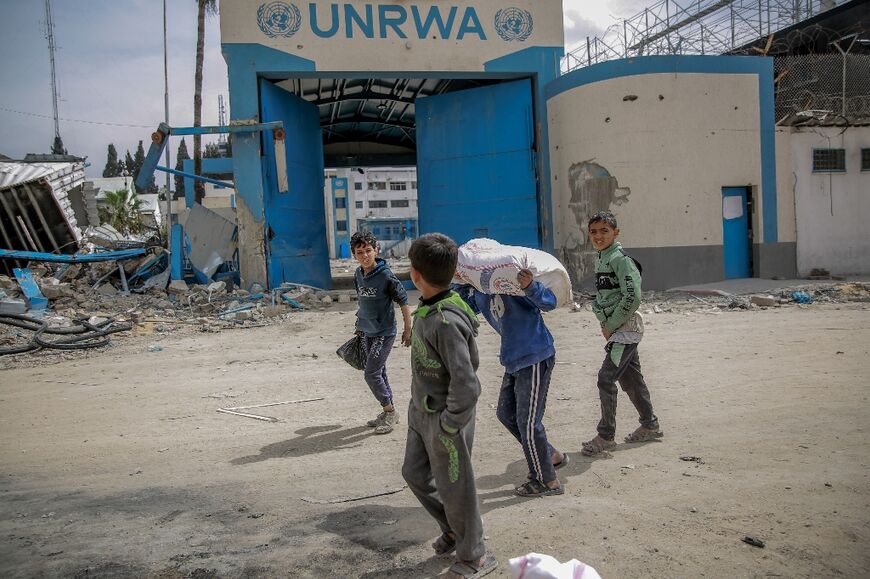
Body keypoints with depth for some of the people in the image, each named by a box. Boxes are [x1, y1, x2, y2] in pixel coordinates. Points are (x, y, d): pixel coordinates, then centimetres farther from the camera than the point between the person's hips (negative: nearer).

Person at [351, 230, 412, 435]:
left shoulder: (386, 275, -19)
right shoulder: (358, 275, 2)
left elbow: (404, 302, -14)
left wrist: (408, 330, -13)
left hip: (384, 333, -7)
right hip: (368, 333, 7)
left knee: (371, 373, -8)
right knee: (378, 372, 14)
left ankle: (389, 411, 9)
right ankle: (389, 412, 28)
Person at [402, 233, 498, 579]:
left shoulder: (447, 322, -30)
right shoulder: (427, 310, -2)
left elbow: (467, 387, -32)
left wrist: (446, 427, -20)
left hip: (445, 419, -9)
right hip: (421, 411, 9)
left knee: (454, 489, 9)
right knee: (415, 474, 23)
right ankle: (453, 529, 43)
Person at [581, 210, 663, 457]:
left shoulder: (621, 259, -16)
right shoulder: (600, 259, 12)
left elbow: (632, 297, -23)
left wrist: (611, 325, -17)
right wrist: (606, 324, 9)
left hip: (626, 327, -9)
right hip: (617, 327, 9)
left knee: (606, 378, -9)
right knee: (630, 378, 17)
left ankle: (606, 436, 0)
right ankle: (650, 425, 31)